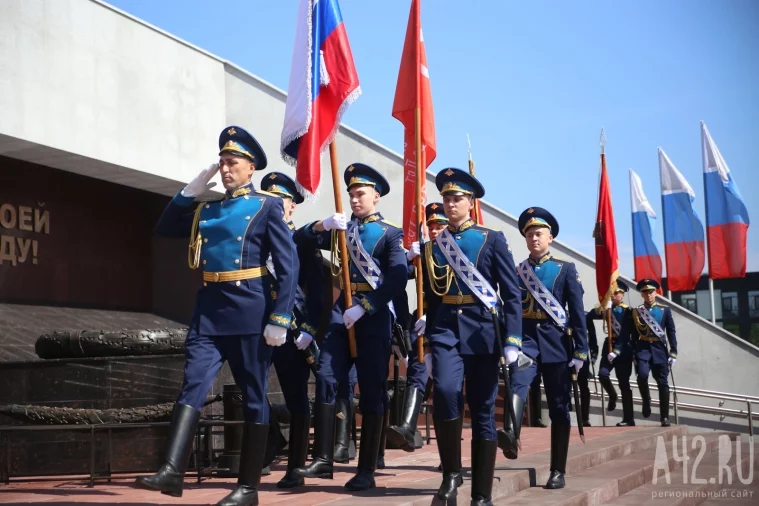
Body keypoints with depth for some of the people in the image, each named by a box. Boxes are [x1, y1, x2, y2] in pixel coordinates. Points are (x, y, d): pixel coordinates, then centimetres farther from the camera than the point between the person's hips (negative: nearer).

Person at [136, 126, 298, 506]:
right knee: (193, 385, -10)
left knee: (253, 397, 3)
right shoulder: (206, 210, 16)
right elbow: (164, 230, 20)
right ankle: (172, 470, -16)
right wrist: (189, 192, 10)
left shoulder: (267, 206, 0)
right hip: (209, 310, 5)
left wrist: (279, 319, -14)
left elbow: (288, 265, -6)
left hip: (250, 311, -5)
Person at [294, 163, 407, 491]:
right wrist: (323, 225, -12)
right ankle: (324, 460, -4)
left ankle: (367, 470, 2)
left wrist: (363, 308, -17)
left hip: (374, 316, -4)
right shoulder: (342, 228, 18)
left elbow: (397, 280, -9)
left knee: (372, 390, -2)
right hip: (341, 310, 4)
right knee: (325, 380, -8)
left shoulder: (391, 234, 4)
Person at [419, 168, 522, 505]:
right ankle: (451, 471, -6)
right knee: (445, 391, -25)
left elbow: (511, 293, -1)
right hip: (446, 329, 1)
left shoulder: (492, 239, 3)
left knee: (483, 412, 3)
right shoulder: (432, 245, 11)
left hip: (483, 330, -1)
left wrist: (512, 339, -10)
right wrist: (424, 324, 3)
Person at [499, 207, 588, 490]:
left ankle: (558, 471, 9)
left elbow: (577, 312, 0)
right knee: (518, 383, -30)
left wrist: (580, 350, -7)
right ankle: (511, 435, -52)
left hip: (556, 341, -1)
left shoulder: (566, 269, 5)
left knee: (558, 408, 3)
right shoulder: (516, 271, 10)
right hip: (525, 338, 1)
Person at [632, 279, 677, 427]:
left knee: (662, 383, 0)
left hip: (659, 349, 1)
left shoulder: (665, 310, 7)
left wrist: (673, 353, -3)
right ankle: (646, 400, 2)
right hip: (643, 348, -1)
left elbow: (671, 332, 5)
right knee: (642, 375, -25)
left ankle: (664, 417, 7)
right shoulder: (636, 312, 7)